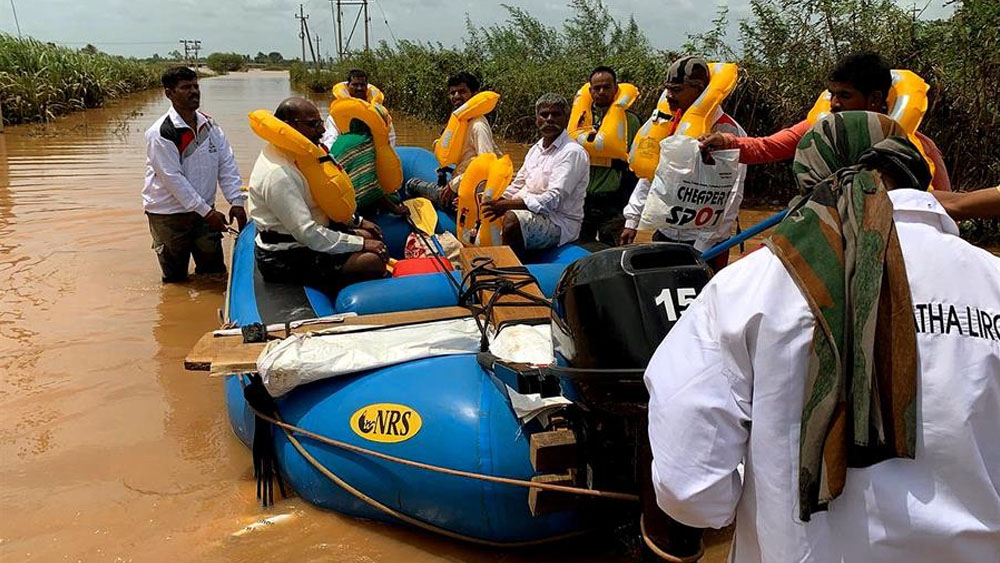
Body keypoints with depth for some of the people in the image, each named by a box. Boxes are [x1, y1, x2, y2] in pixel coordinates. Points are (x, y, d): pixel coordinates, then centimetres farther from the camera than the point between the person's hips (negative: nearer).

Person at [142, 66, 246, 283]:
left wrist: (236, 201, -13)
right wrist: (207, 212, -23)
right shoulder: (159, 134, -17)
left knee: (214, 272, 12)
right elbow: (174, 179, -21)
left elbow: (227, 166, -1)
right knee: (175, 279, 9)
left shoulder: (210, 126, 2)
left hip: (204, 211, 5)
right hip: (168, 215, -5)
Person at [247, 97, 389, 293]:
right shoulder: (278, 175, -26)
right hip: (285, 259, -11)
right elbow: (308, 234, -28)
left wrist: (357, 222, 11)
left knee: (369, 236, 15)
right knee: (373, 261, -20)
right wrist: (360, 244, -21)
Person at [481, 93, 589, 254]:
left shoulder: (572, 152, -13)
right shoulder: (536, 149, 15)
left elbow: (553, 200, -22)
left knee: (512, 220, -33)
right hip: (532, 213, 9)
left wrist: (507, 205, -26)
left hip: (560, 222, -9)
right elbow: (517, 186, 18)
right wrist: (497, 201, -2)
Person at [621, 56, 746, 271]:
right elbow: (648, 175, 17)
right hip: (664, 235, 7)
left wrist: (704, 246, -18)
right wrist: (632, 220, 11)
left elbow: (730, 195, -15)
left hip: (704, 243, -6)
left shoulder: (727, 131, -11)